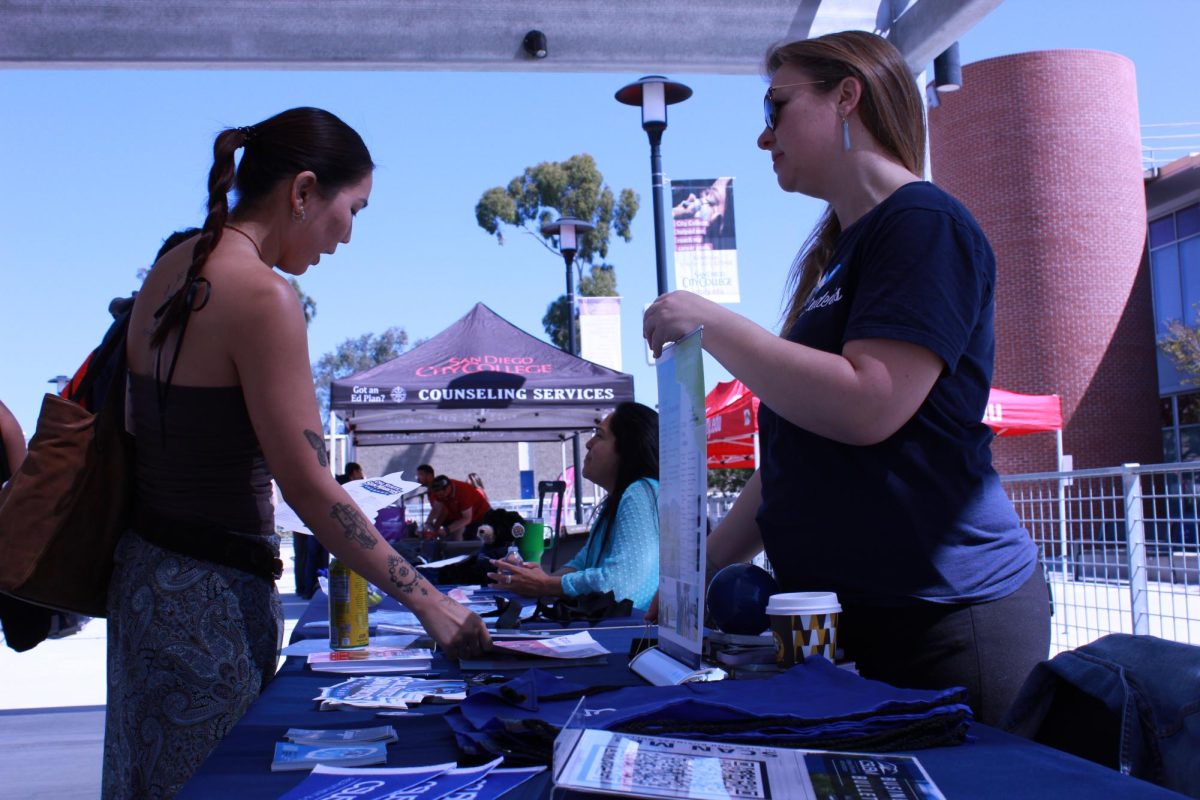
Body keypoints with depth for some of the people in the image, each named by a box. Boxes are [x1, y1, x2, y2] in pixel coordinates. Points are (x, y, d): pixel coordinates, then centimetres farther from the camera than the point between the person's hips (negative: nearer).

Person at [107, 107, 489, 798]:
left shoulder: (171, 270, 7)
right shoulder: (265, 295, -19)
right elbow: (310, 488, -20)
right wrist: (428, 601, -15)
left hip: (147, 571, 9)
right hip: (212, 595, -9)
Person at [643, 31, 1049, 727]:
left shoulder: (924, 223, -9)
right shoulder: (840, 252, 18)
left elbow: (868, 405, -24)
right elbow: (796, 456, 19)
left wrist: (710, 323, -16)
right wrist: (705, 571, 17)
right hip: (845, 614, 9)